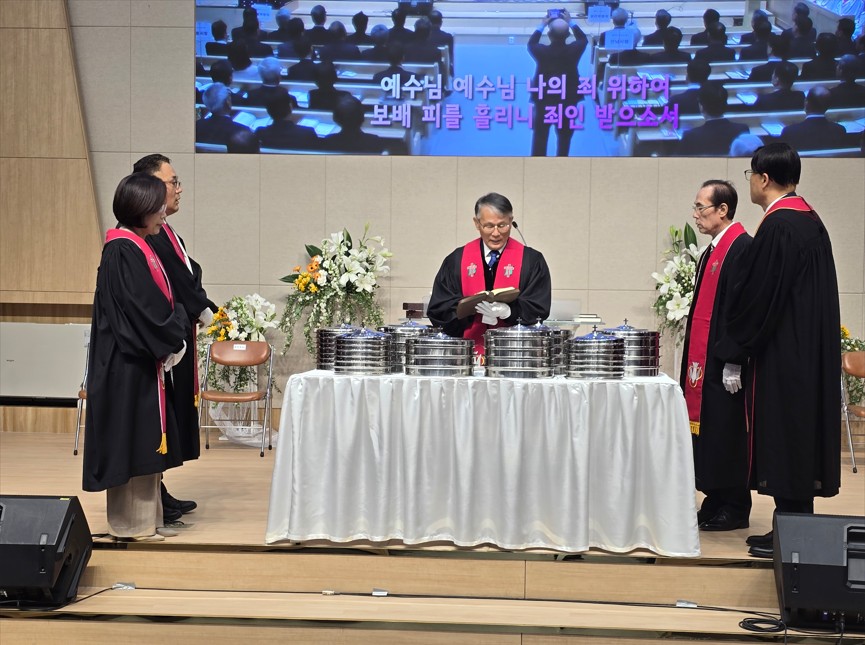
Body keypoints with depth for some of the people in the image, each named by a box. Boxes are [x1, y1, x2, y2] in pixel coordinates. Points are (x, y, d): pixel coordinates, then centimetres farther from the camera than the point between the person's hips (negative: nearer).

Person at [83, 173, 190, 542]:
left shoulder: (139, 247, 13)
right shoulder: (123, 251, -16)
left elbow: (160, 302, 16)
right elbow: (141, 308, -21)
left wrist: (174, 338, 3)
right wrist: (170, 343, -10)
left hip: (146, 360, 10)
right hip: (129, 363, -10)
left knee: (145, 441, 13)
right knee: (130, 439, -2)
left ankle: (145, 518, 20)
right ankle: (130, 524, 6)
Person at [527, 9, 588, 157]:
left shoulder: (541, 52, -20)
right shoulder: (574, 50, -18)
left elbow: (531, 43, 6)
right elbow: (583, 39, 7)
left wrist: (542, 25, 14)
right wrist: (570, 22, 15)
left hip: (543, 99, -1)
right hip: (568, 100, 1)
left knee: (540, 136, 13)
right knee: (565, 137, 15)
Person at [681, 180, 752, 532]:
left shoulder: (742, 248, -14)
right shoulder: (712, 251, 15)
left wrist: (733, 361, -21)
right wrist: (694, 359, 17)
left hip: (724, 362, -9)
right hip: (703, 359, 9)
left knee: (727, 433, -2)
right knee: (708, 431, 12)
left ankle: (734, 509, 7)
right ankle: (716, 502, 20)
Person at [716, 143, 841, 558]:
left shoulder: (777, 227, -18)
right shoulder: (810, 221, 12)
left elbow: (757, 296, -18)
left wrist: (732, 349, -6)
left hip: (782, 355, -10)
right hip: (811, 353, 10)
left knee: (783, 437, -3)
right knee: (802, 435, 13)